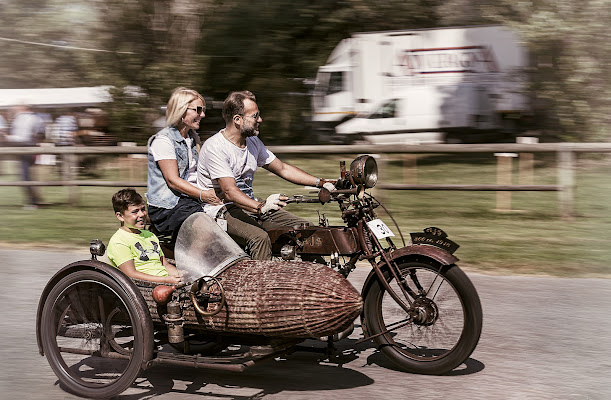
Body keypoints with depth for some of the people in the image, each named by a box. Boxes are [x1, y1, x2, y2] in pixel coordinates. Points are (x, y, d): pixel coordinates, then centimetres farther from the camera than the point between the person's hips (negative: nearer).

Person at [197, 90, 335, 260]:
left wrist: (321, 183, 7)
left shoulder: (253, 142, 9)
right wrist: (260, 207, -44)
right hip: (222, 211, -8)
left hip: (250, 206, 8)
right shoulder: (214, 147, -17)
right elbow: (229, 191, -27)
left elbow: (283, 169, 17)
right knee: (259, 237, -37)